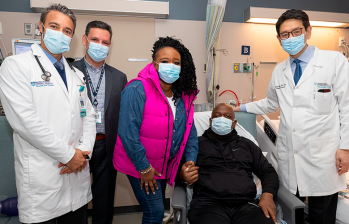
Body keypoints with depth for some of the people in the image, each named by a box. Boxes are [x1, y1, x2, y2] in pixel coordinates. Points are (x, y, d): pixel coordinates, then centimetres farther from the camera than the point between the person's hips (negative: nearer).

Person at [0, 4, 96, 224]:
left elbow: (88, 116, 11)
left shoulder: (76, 75, 13)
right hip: (41, 179, -5)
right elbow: (24, 120, -17)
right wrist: (68, 155, -15)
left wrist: (84, 151, -5)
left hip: (78, 173, 6)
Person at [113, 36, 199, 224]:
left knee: (158, 208, 21)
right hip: (140, 166, -6)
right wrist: (144, 168, -20)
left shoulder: (184, 95, -1)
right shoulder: (137, 90, -22)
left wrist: (190, 159, -3)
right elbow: (128, 132, -25)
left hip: (165, 165, 7)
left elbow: (189, 130, 5)